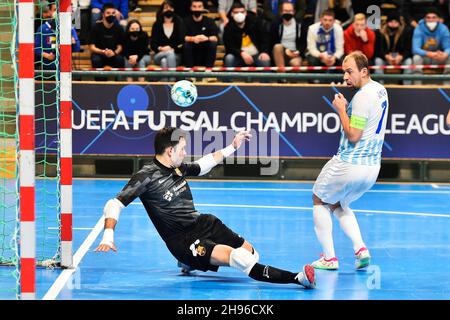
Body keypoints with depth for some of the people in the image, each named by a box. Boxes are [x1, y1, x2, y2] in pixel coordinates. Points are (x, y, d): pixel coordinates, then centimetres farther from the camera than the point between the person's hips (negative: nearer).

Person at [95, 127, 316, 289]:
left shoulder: (179, 167, 6)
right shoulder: (146, 177, -16)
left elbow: (202, 166, 28)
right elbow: (114, 205, -18)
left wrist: (232, 147, 30)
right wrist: (108, 237, -32)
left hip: (203, 223, 8)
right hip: (182, 240, -8)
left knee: (252, 254, 9)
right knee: (239, 258, -27)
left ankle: (193, 262, 24)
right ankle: (296, 279, -32)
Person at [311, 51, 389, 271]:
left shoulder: (363, 96, -21)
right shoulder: (380, 90, 9)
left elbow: (353, 135, -21)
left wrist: (341, 109, -12)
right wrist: (345, 108, 7)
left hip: (349, 165, -9)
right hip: (372, 168, 9)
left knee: (320, 201, 15)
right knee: (338, 205, 27)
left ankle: (329, 257, 12)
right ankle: (360, 249, 6)